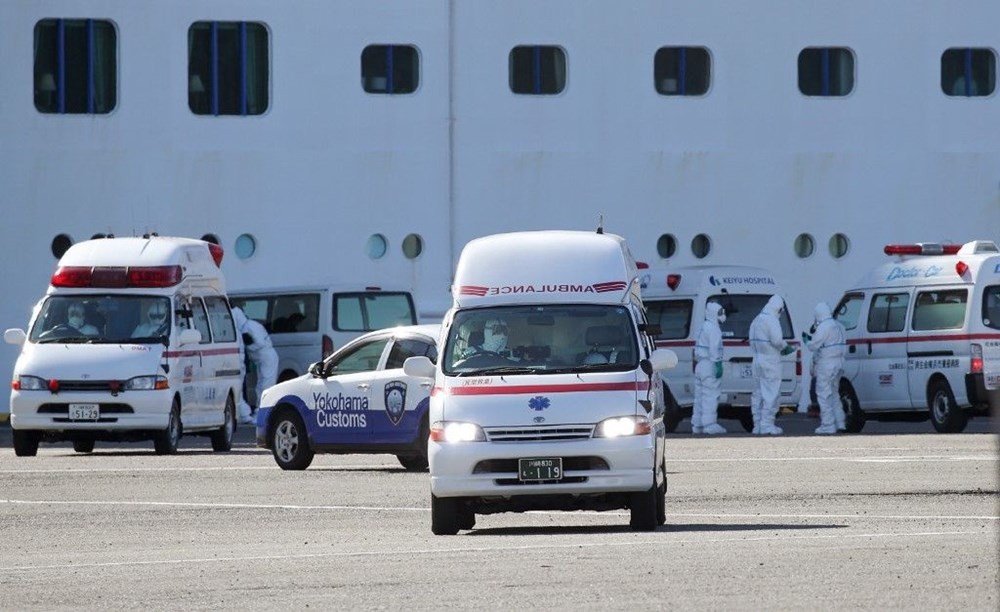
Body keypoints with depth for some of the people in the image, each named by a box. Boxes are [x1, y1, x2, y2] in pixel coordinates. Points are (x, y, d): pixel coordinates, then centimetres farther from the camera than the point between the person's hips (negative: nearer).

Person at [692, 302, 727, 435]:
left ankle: (697, 425, 14)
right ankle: (710, 425, -13)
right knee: (710, 395, -10)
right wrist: (718, 365, -22)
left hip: (700, 364, 10)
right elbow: (714, 348, -21)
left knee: (700, 396, 12)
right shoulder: (713, 329, -12)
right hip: (709, 365, -10)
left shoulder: (704, 327, 19)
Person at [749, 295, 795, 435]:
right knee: (771, 394, -5)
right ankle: (767, 425, -7)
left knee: (758, 394, 12)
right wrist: (786, 348, -2)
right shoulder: (772, 320, -14)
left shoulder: (756, 320, 14)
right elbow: (777, 341, -23)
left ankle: (757, 426, 15)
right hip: (770, 362, -8)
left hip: (758, 361, 8)